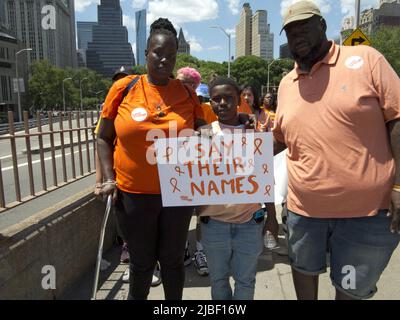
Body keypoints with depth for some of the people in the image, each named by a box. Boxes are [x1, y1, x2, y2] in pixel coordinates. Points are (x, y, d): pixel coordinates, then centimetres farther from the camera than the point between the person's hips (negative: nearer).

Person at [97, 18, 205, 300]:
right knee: (142, 262, 15)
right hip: (134, 195, 0)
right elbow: (104, 138, 4)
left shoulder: (187, 94, 0)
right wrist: (110, 179, -5)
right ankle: (136, 296, 44)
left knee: (172, 259, 16)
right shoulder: (124, 88, -4)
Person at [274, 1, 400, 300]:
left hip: (368, 210, -3)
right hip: (305, 208, 4)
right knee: (304, 271, 23)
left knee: (351, 289, 16)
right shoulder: (286, 84, 7)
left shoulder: (366, 59, -6)